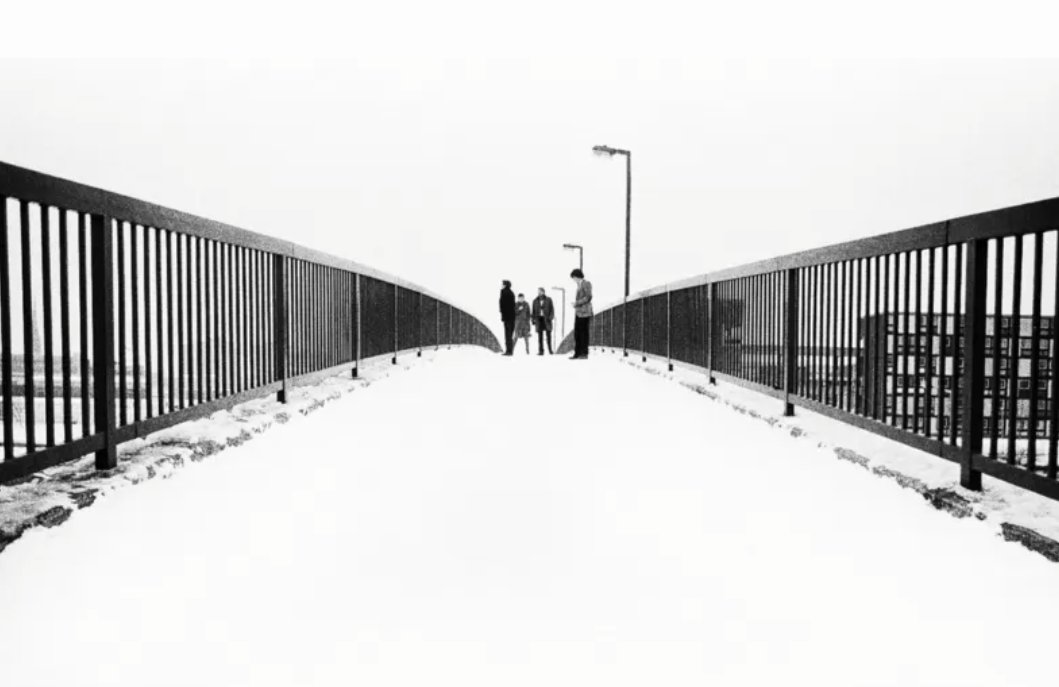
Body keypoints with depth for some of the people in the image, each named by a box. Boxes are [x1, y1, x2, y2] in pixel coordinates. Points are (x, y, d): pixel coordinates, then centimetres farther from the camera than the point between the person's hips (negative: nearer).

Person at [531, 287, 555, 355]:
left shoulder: (548, 300, 4)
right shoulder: (535, 301, 11)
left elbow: (552, 309, 3)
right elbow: (533, 311, 12)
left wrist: (551, 316, -10)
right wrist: (533, 319, 4)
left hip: (546, 319, -2)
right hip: (539, 319, 2)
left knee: (548, 335, -4)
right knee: (540, 336, 0)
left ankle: (550, 350, 1)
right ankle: (541, 351, 1)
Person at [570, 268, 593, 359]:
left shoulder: (586, 283, -8)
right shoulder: (580, 285, 18)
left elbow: (588, 297, -15)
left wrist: (577, 303, -13)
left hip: (584, 312, -9)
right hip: (578, 312, 9)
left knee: (584, 332, -5)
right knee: (577, 333, 7)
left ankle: (584, 353, -1)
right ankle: (577, 353, 10)